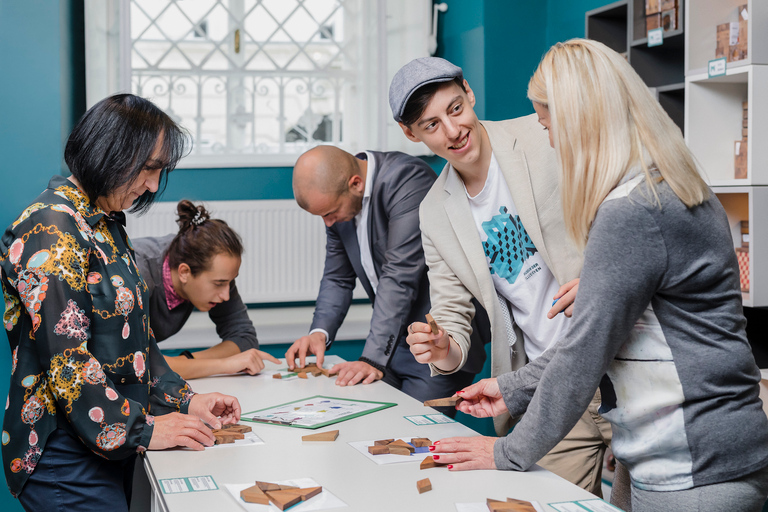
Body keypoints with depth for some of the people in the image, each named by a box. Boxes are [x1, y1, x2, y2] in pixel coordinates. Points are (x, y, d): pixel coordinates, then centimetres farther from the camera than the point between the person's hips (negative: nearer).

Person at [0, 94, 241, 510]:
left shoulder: (104, 223, 13)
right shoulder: (51, 231, -18)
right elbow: (64, 358, -22)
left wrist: (184, 400, 6)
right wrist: (142, 430, -18)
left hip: (112, 446, 9)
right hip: (68, 458, -9)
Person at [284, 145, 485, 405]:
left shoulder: (408, 179, -22)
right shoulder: (336, 195, 2)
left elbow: (400, 277, -27)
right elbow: (337, 277, 11)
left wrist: (374, 358, -29)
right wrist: (320, 332, -6)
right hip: (395, 338, 7)